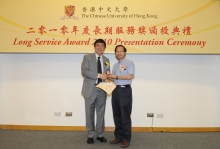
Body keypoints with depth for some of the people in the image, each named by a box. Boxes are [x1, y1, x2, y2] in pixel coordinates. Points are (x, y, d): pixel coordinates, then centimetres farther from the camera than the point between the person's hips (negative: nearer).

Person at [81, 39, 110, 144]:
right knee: (90, 113, 5)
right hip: (90, 89, -3)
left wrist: (107, 78, -7)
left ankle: (100, 134, 22)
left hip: (102, 89, 4)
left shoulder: (106, 60, 13)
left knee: (101, 113, 9)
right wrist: (98, 75, -21)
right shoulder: (87, 57, 0)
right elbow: (84, 71, -13)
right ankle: (90, 135, 19)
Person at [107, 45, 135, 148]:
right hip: (115, 90, 7)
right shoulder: (115, 65, 18)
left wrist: (116, 76, -14)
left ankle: (126, 139, 8)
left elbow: (130, 76, -15)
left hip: (125, 90, -7)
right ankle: (118, 136, 21)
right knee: (117, 115, 10)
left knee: (125, 115, -2)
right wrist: (109, 78, -2)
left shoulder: (129, 63, -3)